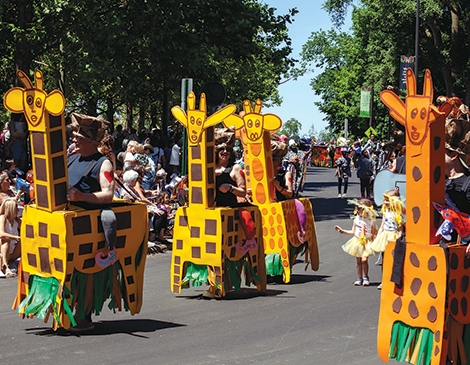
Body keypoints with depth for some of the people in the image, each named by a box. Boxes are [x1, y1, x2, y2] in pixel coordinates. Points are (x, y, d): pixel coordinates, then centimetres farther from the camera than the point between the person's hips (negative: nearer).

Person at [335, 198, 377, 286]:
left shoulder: (372, 221, -7)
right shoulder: (356, 219, 3)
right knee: (358, 261, 6)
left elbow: (373, 234, -1)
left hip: (367, 243, -4)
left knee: (364, 259, -15)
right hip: (357, 242, 4)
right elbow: (353, 232, 13)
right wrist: (342, 231, 9)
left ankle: (365, 277, 3)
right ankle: (359, 278, 18)